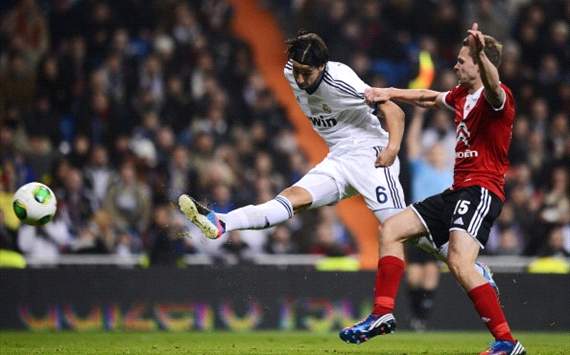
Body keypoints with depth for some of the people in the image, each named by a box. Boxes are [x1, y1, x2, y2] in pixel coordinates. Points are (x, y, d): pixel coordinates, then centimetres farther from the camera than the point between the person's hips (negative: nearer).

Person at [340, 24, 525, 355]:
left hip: (481, 190, -10)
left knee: (459, 261, -28)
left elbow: (493, 86, -38)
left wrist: (481, 53, -56)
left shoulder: (498, 98, -13)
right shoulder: (462, 95, 16)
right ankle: (382, 314, 15)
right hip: (459, 189, 10)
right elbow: (431, 97, 36)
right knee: (392, 229, 12)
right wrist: (390, 93, 35)